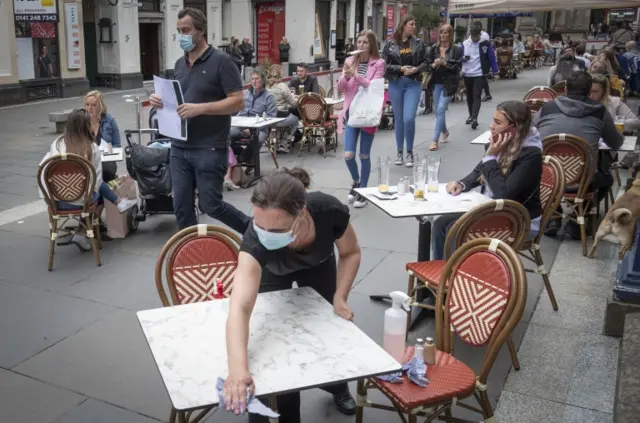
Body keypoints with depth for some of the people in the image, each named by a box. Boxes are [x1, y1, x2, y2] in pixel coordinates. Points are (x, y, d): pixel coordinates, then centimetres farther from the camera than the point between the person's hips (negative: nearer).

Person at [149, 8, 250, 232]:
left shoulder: (221, 61, -8)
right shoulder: (179, 64, 13)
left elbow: (237, 102, -14)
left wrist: (200, 108, -23)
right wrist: (162, 101, -1)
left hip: (210, 149, -6)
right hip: (179, 148, 6)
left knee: (210, 205, 0)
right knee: (181, 207, 7)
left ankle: (251, 229, 25)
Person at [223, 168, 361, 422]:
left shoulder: (330, 211, -42)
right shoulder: (257, 239, -47)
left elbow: (350, 253, -18)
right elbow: (239, 308, -58)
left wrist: (339, 297, -30)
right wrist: (238, 369, -72)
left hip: (318, 266, 2)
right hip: (272, 274, -1)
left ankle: (337, 386, 43)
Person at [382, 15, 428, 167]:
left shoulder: (418, 43, 4)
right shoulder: (390, 44, 0)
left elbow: (425, 62, 8)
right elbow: (384, 64, -3)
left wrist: (416, 69, -12)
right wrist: (401, 69, -14)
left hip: (413, 84, 0)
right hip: (395, 84, 1)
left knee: (409, 118, -12)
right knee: (398, 119, 8)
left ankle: (409, 152, 5)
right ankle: (400, 152, 20)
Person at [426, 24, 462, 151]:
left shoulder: (456, 50, -4)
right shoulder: (434, 49, 4)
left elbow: (458, 67, -9)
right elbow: (426, 64, 4)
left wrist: (445, 64, -21)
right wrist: (433, 65, -17)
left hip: (449, 83, -4)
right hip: (437, 83, 4)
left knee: (441, 110, -13)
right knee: (438, 110, 12)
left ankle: (435, 140, -10)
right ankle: (444, 131, 40)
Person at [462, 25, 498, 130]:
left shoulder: (486, 44, -6)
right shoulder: (465, 43, 1)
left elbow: (492, 57, -1)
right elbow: (460, 57, 10)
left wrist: (495, 71, -3)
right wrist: (463, 58, -14)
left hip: (479, 74, -4)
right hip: (467, 74, 4)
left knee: (477, 96, -12)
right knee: (469, 96, 14)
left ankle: (474, 118, -20)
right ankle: (471, 115, 29)